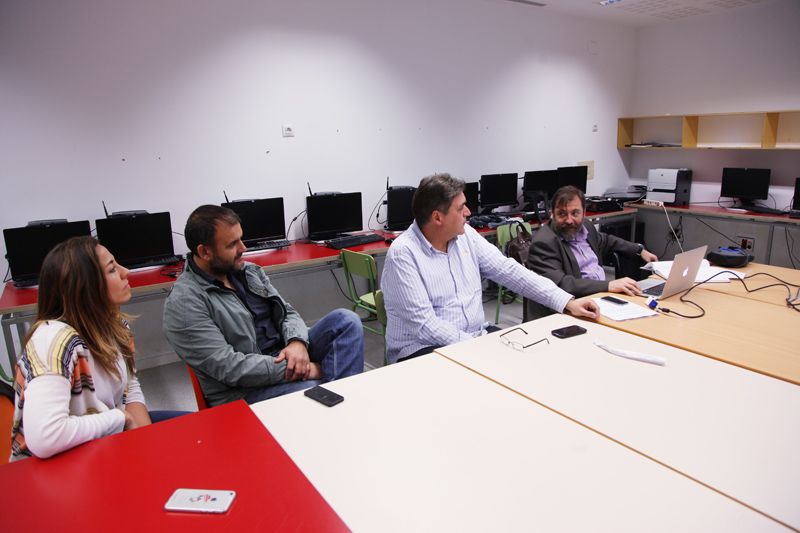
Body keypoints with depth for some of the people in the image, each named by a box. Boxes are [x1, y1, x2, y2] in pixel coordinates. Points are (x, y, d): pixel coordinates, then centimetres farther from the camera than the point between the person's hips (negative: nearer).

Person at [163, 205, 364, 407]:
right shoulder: (183, 303, -13)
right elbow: (229, 367, -19)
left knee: (346, 320, -13)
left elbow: (286, 312, 11)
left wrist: (297, 343, -14)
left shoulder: (249, 271, 10)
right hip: (245, 391, -8)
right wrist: (299, 369, -19)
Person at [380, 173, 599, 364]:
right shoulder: (403, 253, -17)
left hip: (477, 335, 7)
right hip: (424, 349, -6)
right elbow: (423, 324, -21)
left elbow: (508, 270, 4)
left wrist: (567, 302, -1)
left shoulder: (466, 235, 3)